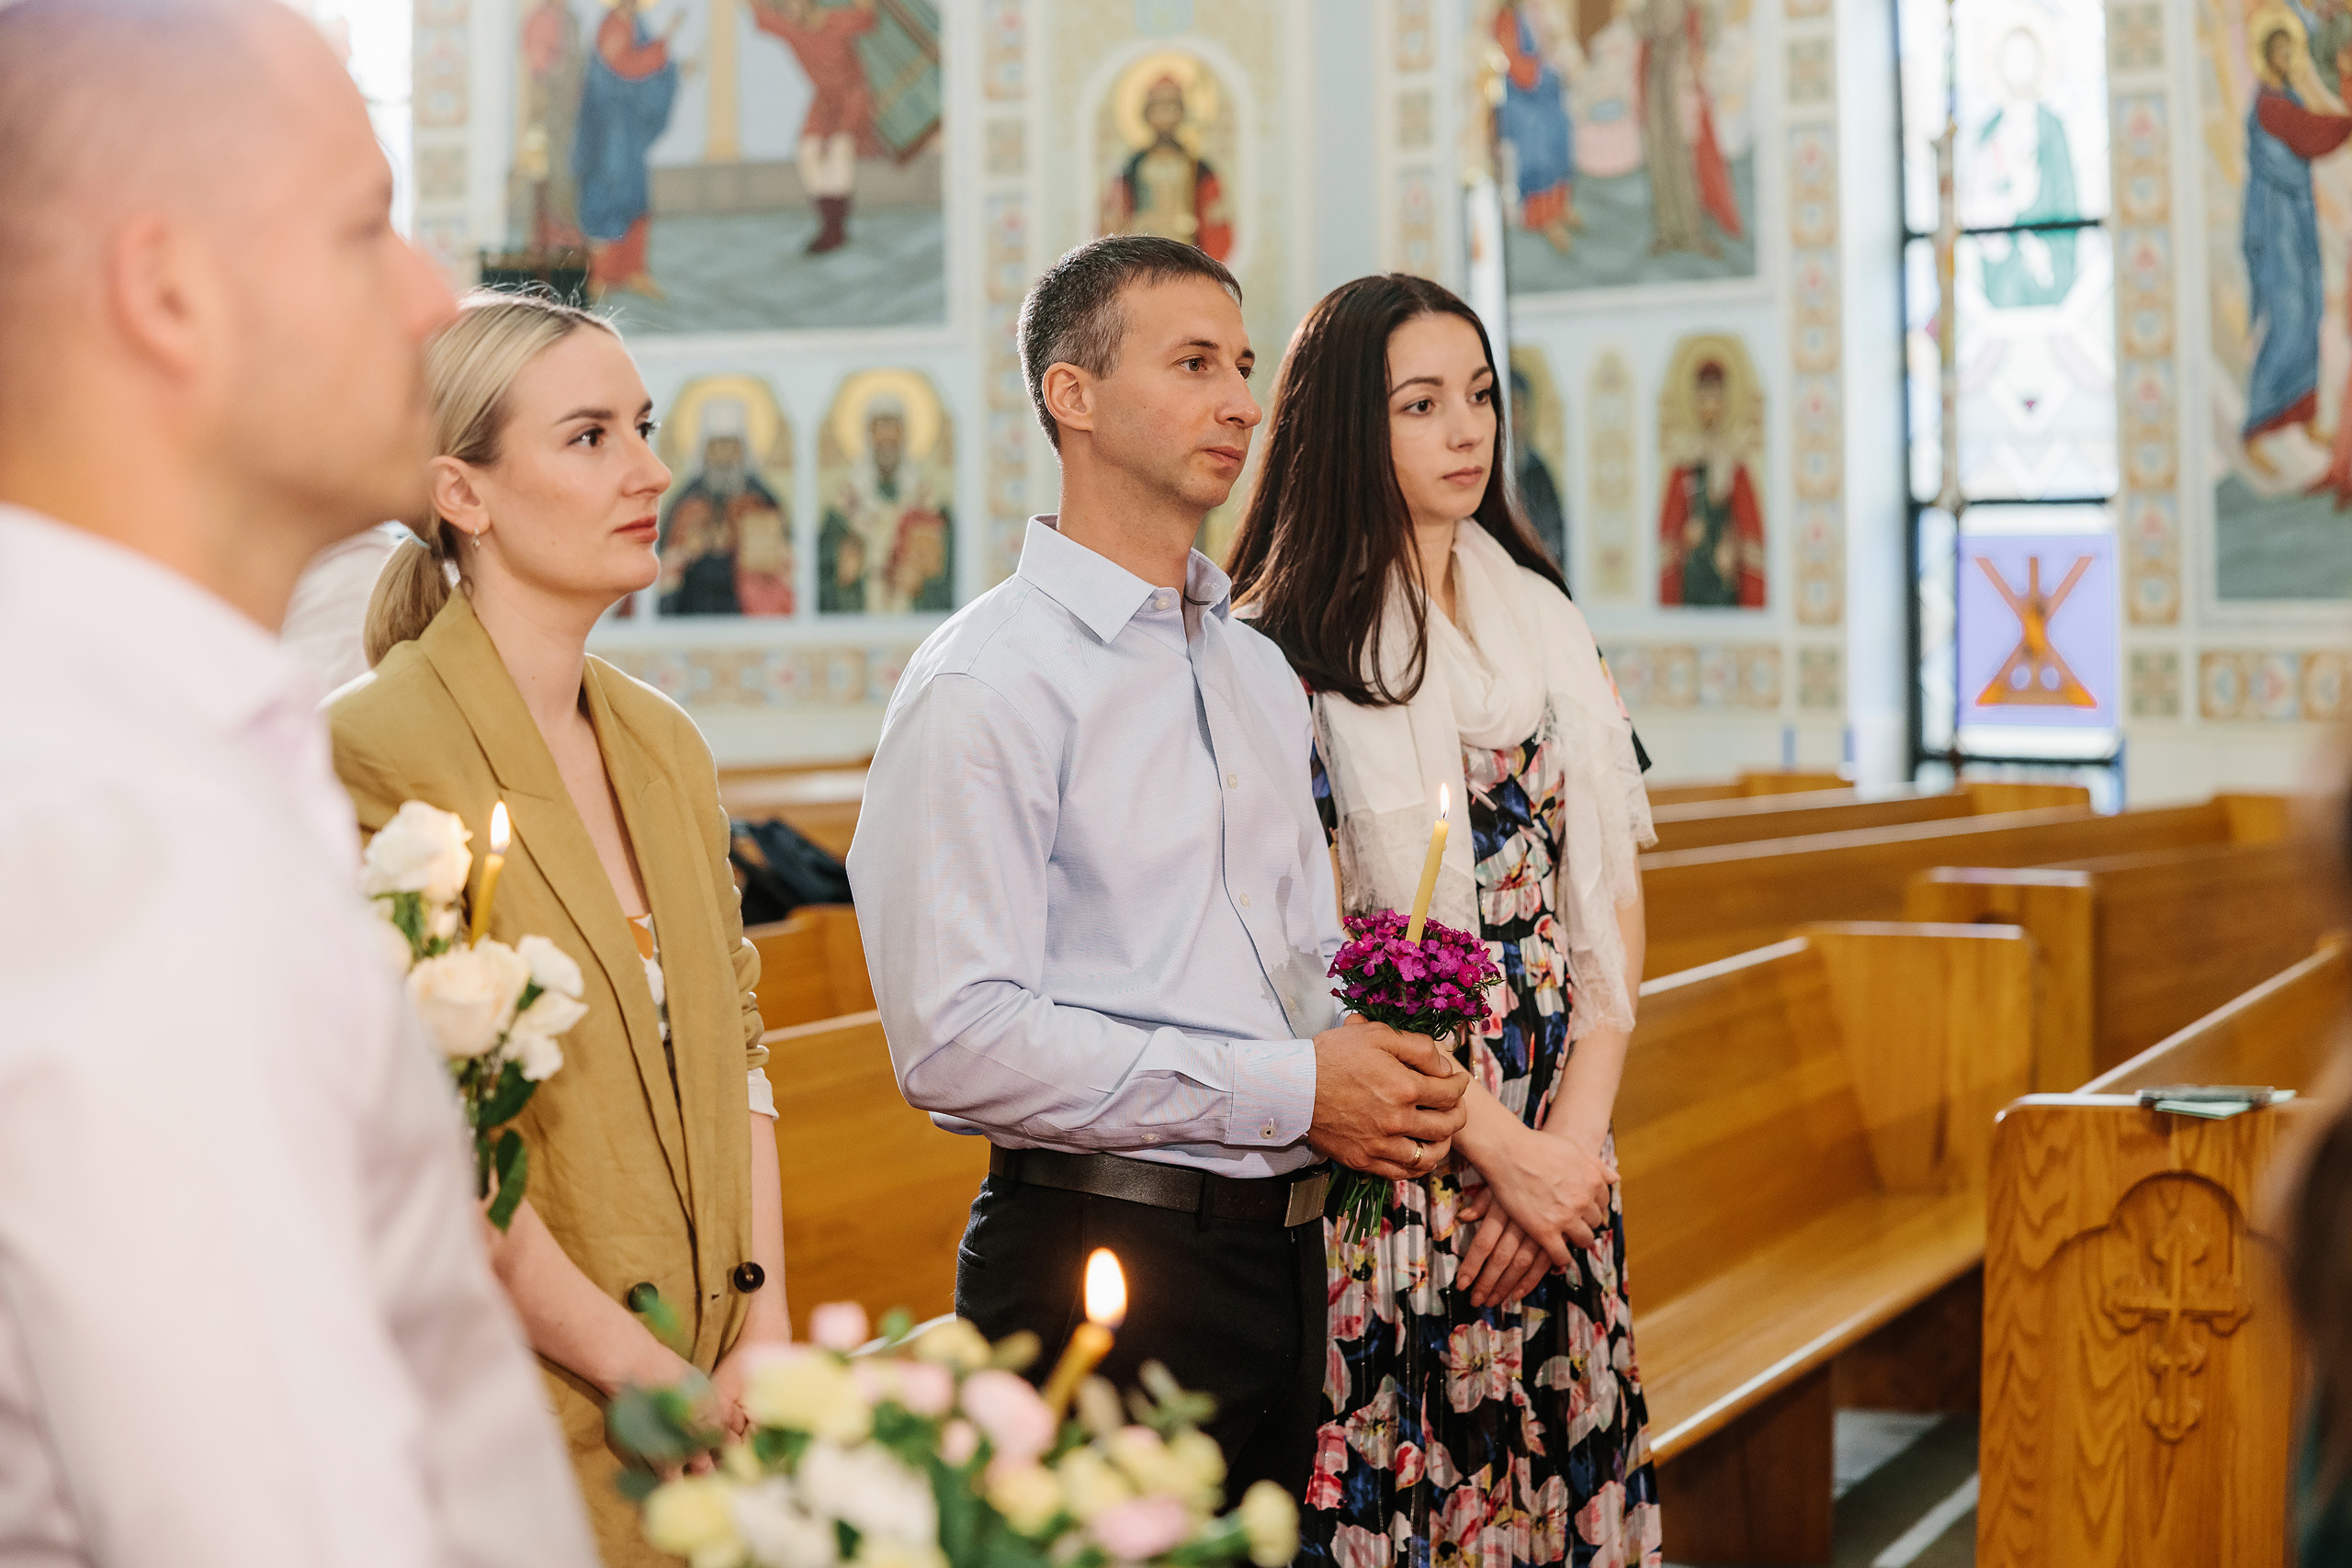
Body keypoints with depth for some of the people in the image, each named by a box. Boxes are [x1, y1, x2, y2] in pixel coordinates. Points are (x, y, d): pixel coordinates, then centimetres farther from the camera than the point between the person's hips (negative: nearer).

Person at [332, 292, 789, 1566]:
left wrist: (764, 1338, -2)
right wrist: (659, 1388, -15)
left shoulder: (665, 745, 9)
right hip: (521, 1437, -6)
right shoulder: (373, 753, -14)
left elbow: (733, 1043, 10)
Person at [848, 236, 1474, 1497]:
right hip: (1101, 1262, -7)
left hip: (1288, 1247, 7)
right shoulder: (981, 685, -11)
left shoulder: (1259, 670, 16)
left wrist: (1377, 1075, 1)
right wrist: (1285, 1094, -16)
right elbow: (958, 1040, -20)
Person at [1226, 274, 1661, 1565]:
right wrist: (1499, 1148, -13)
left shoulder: (1545, 622, 11)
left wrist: (1575, 1133, -4)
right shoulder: (1282, 649, -8)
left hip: (1554, 1160, 5)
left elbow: (1609, 899, 8)